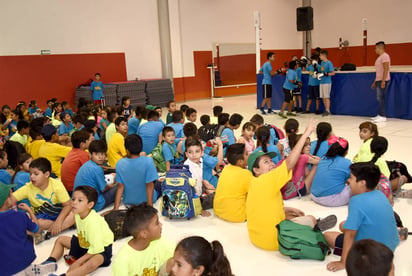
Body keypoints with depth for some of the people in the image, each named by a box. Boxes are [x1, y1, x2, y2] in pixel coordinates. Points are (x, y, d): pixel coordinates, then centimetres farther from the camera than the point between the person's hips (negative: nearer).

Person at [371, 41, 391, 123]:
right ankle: (379, 115, 12)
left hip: (383, 81, -10)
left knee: (381, 98, -11)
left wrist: (383, 81, -23)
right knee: (380, 98, 9)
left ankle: (383, 116, -10)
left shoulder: (385, 56, -10)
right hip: (379, 80, 10)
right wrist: (375, 82, 23)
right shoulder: (379, 57, 20)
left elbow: (386, 69, -18)